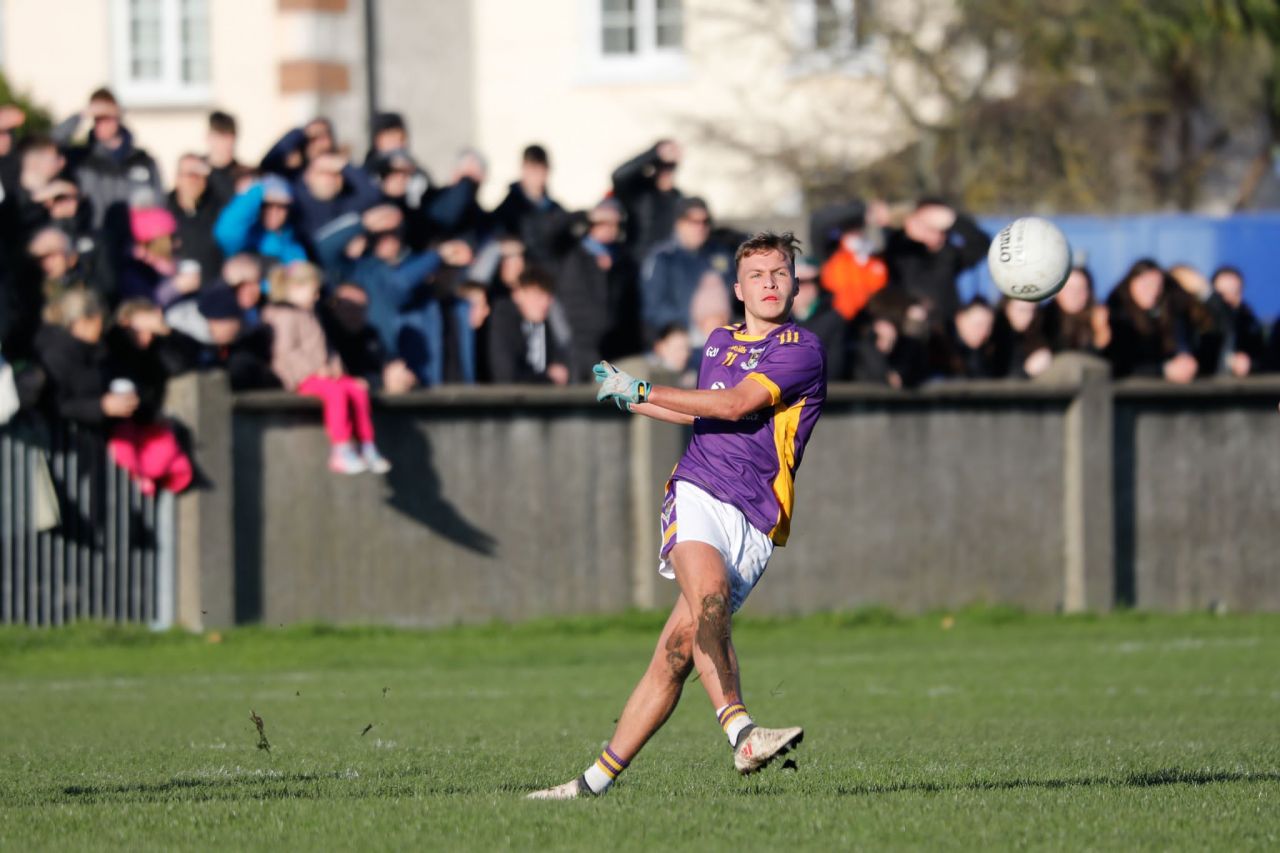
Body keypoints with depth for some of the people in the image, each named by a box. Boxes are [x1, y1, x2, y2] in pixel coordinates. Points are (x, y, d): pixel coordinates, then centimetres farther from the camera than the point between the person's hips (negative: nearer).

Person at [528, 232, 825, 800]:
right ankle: (740, 733, -41)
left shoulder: (801, 349, 0)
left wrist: (642, 390, -6)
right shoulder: (721, 342, 21)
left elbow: (737, 404, -11)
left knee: (677, 650, -9)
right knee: (707, 592, -30)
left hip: (753, 523, -3)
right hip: (696, 494, 3)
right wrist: (631, 402, 45)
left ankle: (599, 779, -8)